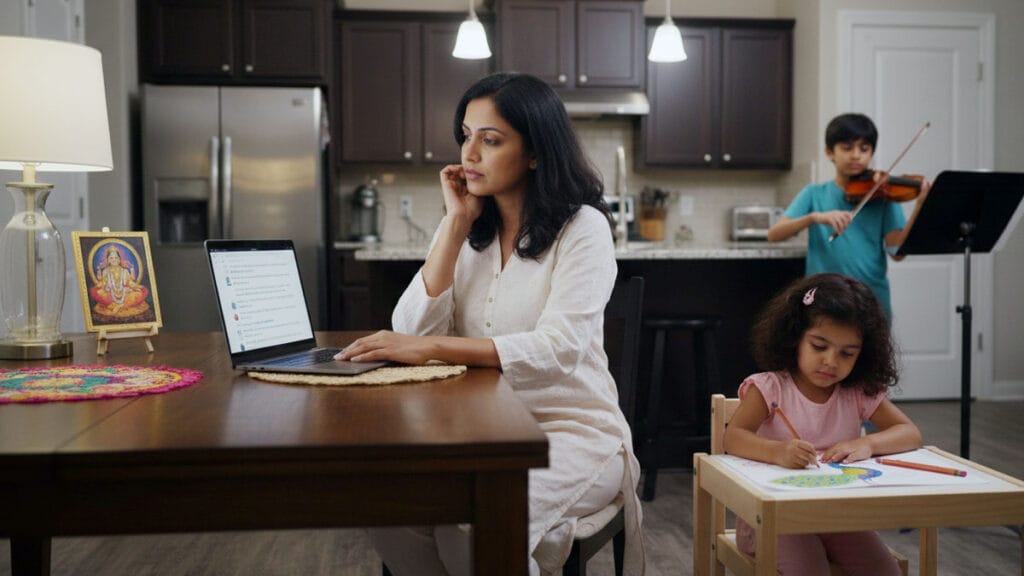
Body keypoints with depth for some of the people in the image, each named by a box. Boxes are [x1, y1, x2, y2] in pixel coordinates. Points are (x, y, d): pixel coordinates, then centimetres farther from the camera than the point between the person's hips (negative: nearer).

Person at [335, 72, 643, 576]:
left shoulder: (582, 227, -8)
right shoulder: (467, 229, 8)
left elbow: (557, 350, -23)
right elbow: (413, 332, -5)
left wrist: (431, 348, -31)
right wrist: (456, 224, -8)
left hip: (572, 429, -5)